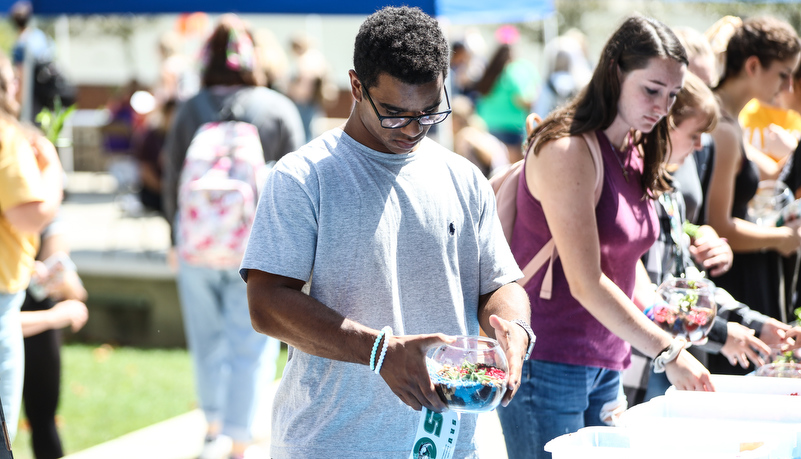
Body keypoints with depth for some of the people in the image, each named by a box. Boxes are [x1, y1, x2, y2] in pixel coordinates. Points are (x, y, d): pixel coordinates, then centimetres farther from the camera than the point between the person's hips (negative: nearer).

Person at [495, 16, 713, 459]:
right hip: (547, 364, -8)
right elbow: (585, 283, -21)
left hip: (605, 364, 8)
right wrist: (668, 351, -21)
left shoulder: (635, 155, 11)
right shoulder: (567, 151, -16)